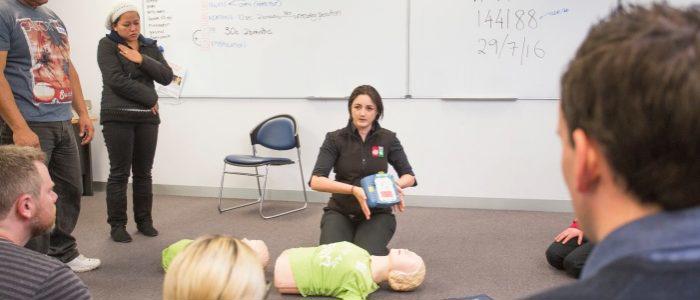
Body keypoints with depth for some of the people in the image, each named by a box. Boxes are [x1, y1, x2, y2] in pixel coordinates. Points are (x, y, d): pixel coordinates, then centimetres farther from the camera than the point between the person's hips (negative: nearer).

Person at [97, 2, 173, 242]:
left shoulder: (150, 46, 13)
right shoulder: (107, 45, -1)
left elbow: (166, 77, 3)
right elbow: (116, 80, -12)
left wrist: (142, 60, -10)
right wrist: (150, 98, -9)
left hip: (147, 117, 4)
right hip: (118, 117, -4)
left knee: (144, 172, 8)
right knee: (120, 173, -1)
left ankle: (144, 220, 19)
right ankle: (117, 225, 8)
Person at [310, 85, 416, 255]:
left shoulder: (388, 139, -2)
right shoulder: (335, 139, -7)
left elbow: (409, 176, 3)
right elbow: (316, 181, -18)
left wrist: (396, 184, -21)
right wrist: (354, 190, -31)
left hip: (377, 213, 0)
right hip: (340, 212, 0)